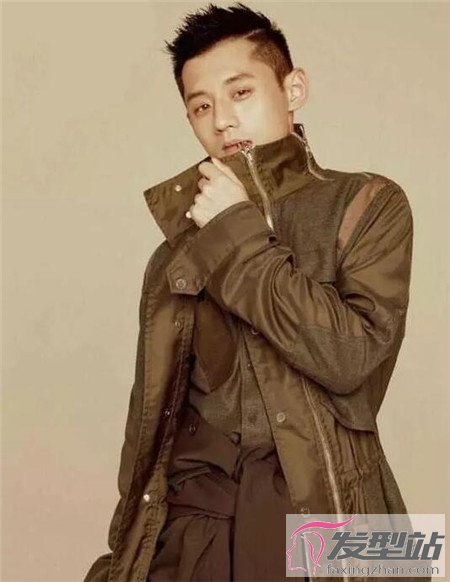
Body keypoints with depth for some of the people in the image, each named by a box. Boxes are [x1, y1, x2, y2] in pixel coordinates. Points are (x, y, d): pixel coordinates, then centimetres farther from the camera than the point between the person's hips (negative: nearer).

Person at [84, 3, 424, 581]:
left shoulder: (368, 204, -1)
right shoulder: (184, 235, 10)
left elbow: (352, 355, -16)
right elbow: (154, 401, 11)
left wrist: (237, 236, -11)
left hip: (320, 511, -3)